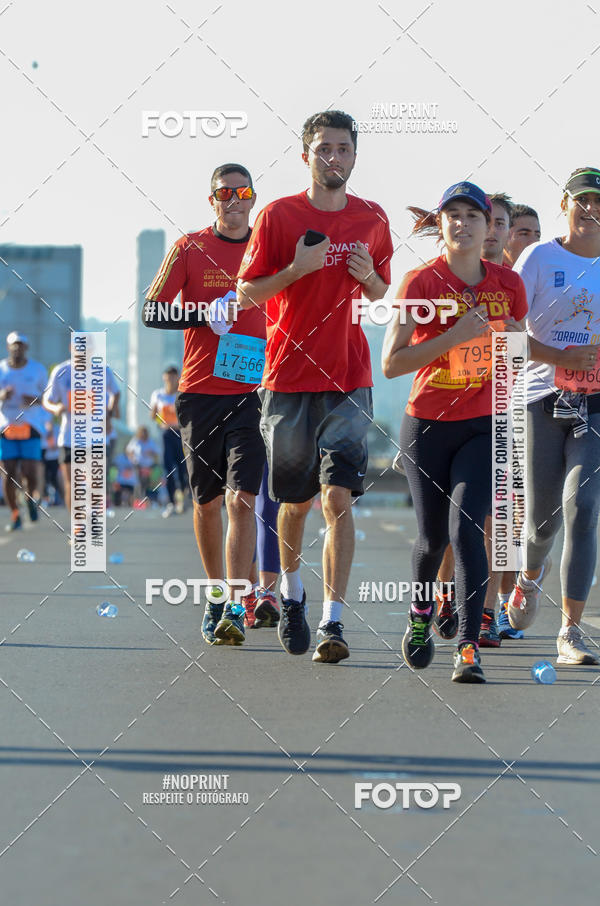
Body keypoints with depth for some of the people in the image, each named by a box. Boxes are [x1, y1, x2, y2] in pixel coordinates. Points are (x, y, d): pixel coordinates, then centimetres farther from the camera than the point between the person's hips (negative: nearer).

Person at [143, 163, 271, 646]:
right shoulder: (190, 248, 3)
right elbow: (151, 312, 1)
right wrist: (206, 315, -14)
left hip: (253, 393, -1)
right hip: (200, 390, 1)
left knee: (241, 498, -14)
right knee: (207, 500, 9)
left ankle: (235, 610, -18)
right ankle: (216, 596, 26)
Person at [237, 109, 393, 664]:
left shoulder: (371, 219, 8)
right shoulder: (278, 216, -1)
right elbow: (245, 293, -1)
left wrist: (368, 276, -3)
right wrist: (298, 268, -16)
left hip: (349, 381, 1)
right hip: (289, 376, -1)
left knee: (339, 498, -12)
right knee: (296, 500, 10)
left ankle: (333, 622, -14)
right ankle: (292, 593, 37)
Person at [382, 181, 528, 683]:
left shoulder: (508, 284, 3)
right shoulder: (421, 282, -7)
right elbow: (391, 363, -15)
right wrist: (455, 336, -21)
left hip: (485, 425, 0)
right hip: (428, 425, 0)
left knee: (466, 526, -18)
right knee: (433, 537, 8)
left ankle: (469, 647, -16)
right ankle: (421, 611, 40)